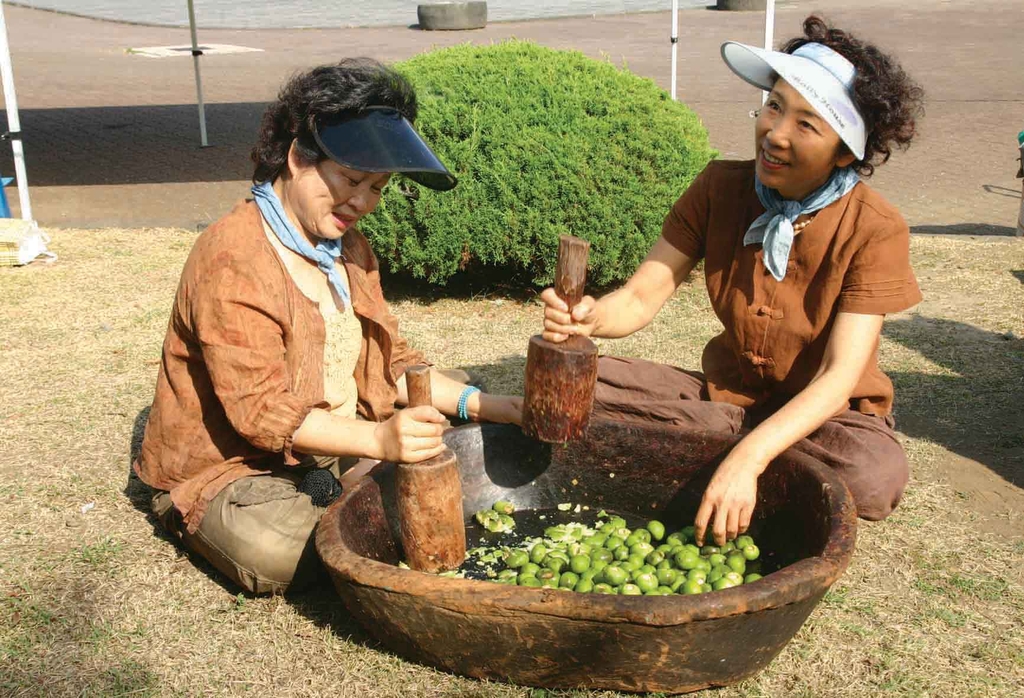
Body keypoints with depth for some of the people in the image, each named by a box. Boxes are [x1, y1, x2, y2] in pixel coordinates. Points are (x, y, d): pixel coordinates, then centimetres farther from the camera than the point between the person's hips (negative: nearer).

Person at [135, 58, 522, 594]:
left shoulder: (349, 248, 8)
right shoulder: (231, 260, -22)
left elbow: (391, 363, 8)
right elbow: (261, 408, -29)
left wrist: (482, 405, -8)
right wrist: (379, 439, -44)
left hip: (336, 447, 8)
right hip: (229, 466, -8)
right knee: (277, 554, -35)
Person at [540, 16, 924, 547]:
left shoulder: (875, 230, -19)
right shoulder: (720, 188, -9)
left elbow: (840, 376, -27)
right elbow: (642, 296, -12)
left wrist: (748, 459, -42)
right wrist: (590, 317, -37)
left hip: (825, 415, -2)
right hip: (727, 394, 2)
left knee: (875, 477, -37)